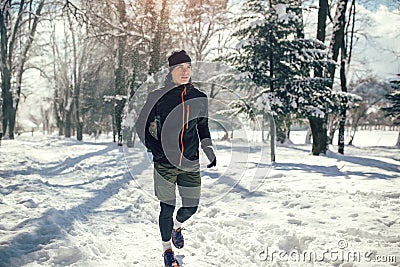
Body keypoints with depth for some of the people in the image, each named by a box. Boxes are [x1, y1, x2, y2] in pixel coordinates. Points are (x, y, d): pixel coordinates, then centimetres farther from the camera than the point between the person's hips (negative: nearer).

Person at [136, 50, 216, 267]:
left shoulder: (199, 98, 5)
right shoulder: (158, 97, -6)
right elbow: (142, 125, 2)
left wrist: (209, 150, 6)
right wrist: (155, 149, -9)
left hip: (191, 163, 3)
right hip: (165, 164, -3)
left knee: (191, 207, 6)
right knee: (167, 209, 2)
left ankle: (177, 225, 42)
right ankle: (167, 248, 26)